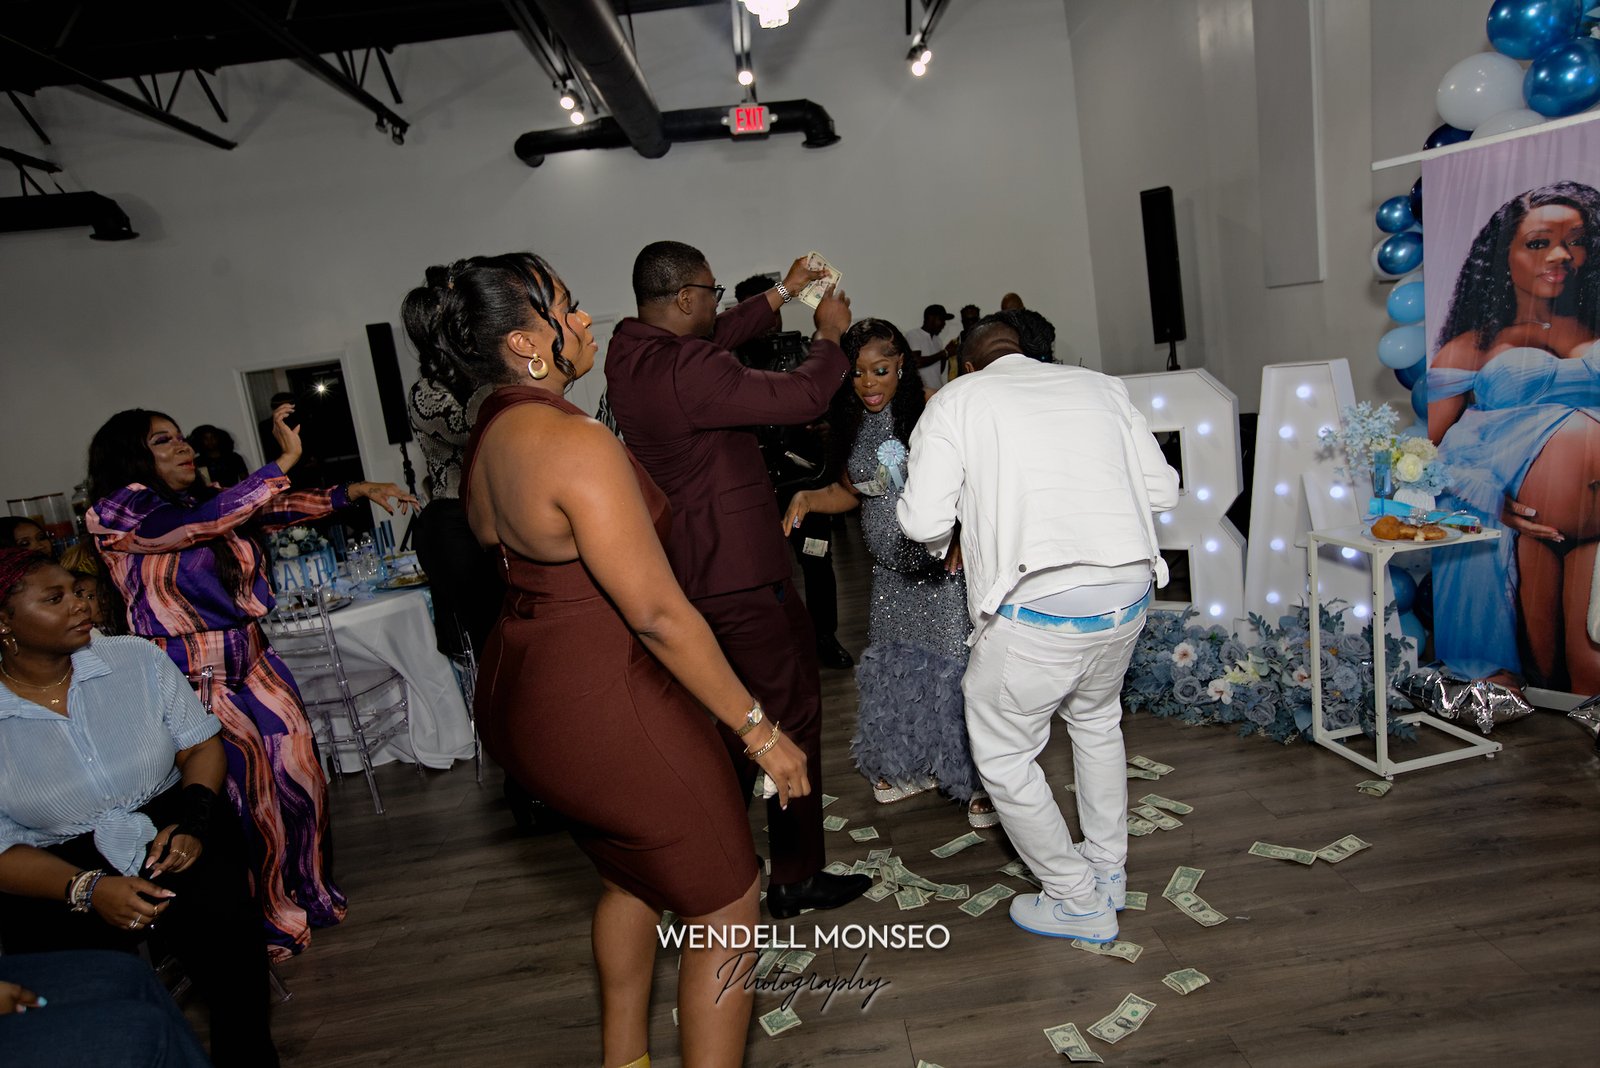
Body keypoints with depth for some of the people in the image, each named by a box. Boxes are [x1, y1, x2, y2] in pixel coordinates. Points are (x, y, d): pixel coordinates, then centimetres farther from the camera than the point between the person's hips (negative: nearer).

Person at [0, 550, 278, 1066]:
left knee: (227, 928, -24)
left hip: (167, 832, 1)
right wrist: (87, 889, -20)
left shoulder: (137, 659, 2)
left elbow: (201, 746, 6)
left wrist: (191, 820, -12)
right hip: (58, 880, -1)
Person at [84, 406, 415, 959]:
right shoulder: (118, 513, -12)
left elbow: (278, 509, 10)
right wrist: (287, 458, -25)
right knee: (249, 803, 3)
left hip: (252, 664, 7)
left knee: (302, 777, 10)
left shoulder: (204, 498, 11)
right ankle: (269, 921, 26)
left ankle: (308, 892, 33)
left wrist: (357, 490, 2)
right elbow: (205, 522, -25)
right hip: (193, 683, -6)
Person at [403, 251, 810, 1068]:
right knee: (726, 909, 8)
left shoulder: (487, 435, 5)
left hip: (523, 698, 10)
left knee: (630, 874, 30)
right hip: (605, 707, -10)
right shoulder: (574, 441, -25)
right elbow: (658, 613, -26)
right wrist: (758, 730, -17)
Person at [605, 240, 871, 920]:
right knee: (791, 715, 5)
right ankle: (796, 880, 19)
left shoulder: (628, 352, 4)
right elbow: (802, 397, -22)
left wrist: (782, 292, 21)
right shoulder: (686, 371, -25)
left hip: (690, 569, 10)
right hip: (741, 573, -10)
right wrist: (828, 335, -5)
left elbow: (719, 337, 20)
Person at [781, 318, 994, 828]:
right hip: (893, 572, 6)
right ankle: (907, 765, 35)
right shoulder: (851, 423, 4)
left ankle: (980, 780, 16)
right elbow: (848, 490, 15)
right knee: (896, 665, 14)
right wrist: (807, 498, -4)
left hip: (947, 564, -6)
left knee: (955, 666, -2)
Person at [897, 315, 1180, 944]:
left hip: (1039, 608, -6)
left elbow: (924, 521, -6)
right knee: (1095, 717, 32)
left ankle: (1079, 903, 28)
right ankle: (1108, 869, 46)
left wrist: (941, 540, 17)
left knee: (1003, 756, 16)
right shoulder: (1100, 385, 16)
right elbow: (1163, 490, 14)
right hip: (1129, 592, 6)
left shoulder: (957, 400, 4)